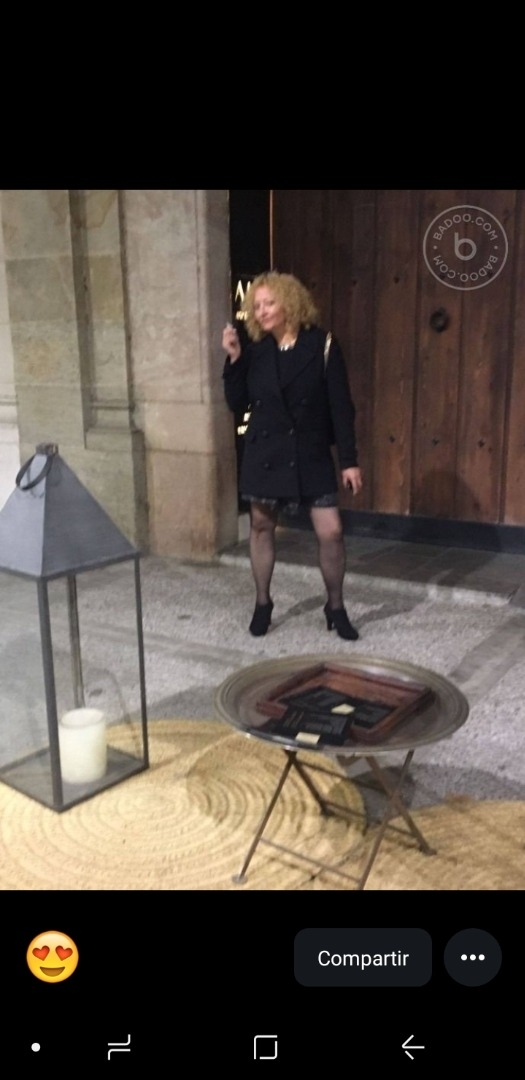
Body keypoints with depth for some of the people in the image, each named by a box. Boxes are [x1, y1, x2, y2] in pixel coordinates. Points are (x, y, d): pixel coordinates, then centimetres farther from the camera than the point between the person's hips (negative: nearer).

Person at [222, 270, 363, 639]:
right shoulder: (255, 348, 1)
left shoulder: (322, 345, -8)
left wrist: (349, 460, -11)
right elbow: (237, 404, 1)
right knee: (262, 526, 11)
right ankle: (263, 604, 29)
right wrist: (234, 359, -11)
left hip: (312, 454, -2)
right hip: (265, 452, 3)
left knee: (331, 531, -6)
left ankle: (336, 608, 15)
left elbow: (341, 406, -8)